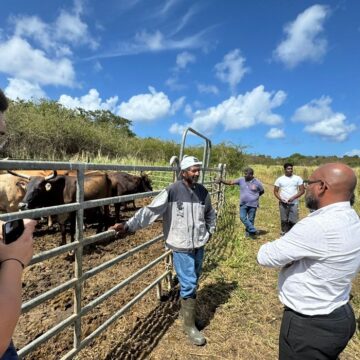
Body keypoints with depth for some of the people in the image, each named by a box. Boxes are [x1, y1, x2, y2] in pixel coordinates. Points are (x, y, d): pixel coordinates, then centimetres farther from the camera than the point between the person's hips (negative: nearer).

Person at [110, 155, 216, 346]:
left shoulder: (202, 191, 1)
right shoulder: (172, 191, -16)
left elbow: (210, 214, 18)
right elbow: (151, 210, -23)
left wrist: (210, 231, 13)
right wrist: (129, 225, -30)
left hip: (199, 245, 6)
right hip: (181, 246, -5)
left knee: (193, 281, 20)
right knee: (189, 284, 1)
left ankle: (186, 307, 45)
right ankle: (189, 325, 22)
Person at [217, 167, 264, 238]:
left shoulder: (257, 183, -4)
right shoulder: (241, 180, -1)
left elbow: (262, 191, 12)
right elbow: (231, 182, -7)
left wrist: (255, 196, 3)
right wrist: (222, 181, -20)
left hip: (253, 205, -2)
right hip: (243, 204, 2)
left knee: (251, 220, 5)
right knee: (242, 217, -8)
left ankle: (248, 232, 21)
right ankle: (253, 230, 2)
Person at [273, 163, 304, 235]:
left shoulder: (297, 178, 4)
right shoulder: (280, 179, 4)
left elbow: (302, 190, 1)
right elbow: (275, 191, 7)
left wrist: (293, 198, -11)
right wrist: (280, 199, -11)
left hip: (294, 203, 0)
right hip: (283, 204, 1)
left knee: (293, 221, -4)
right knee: (284, 221, 6)